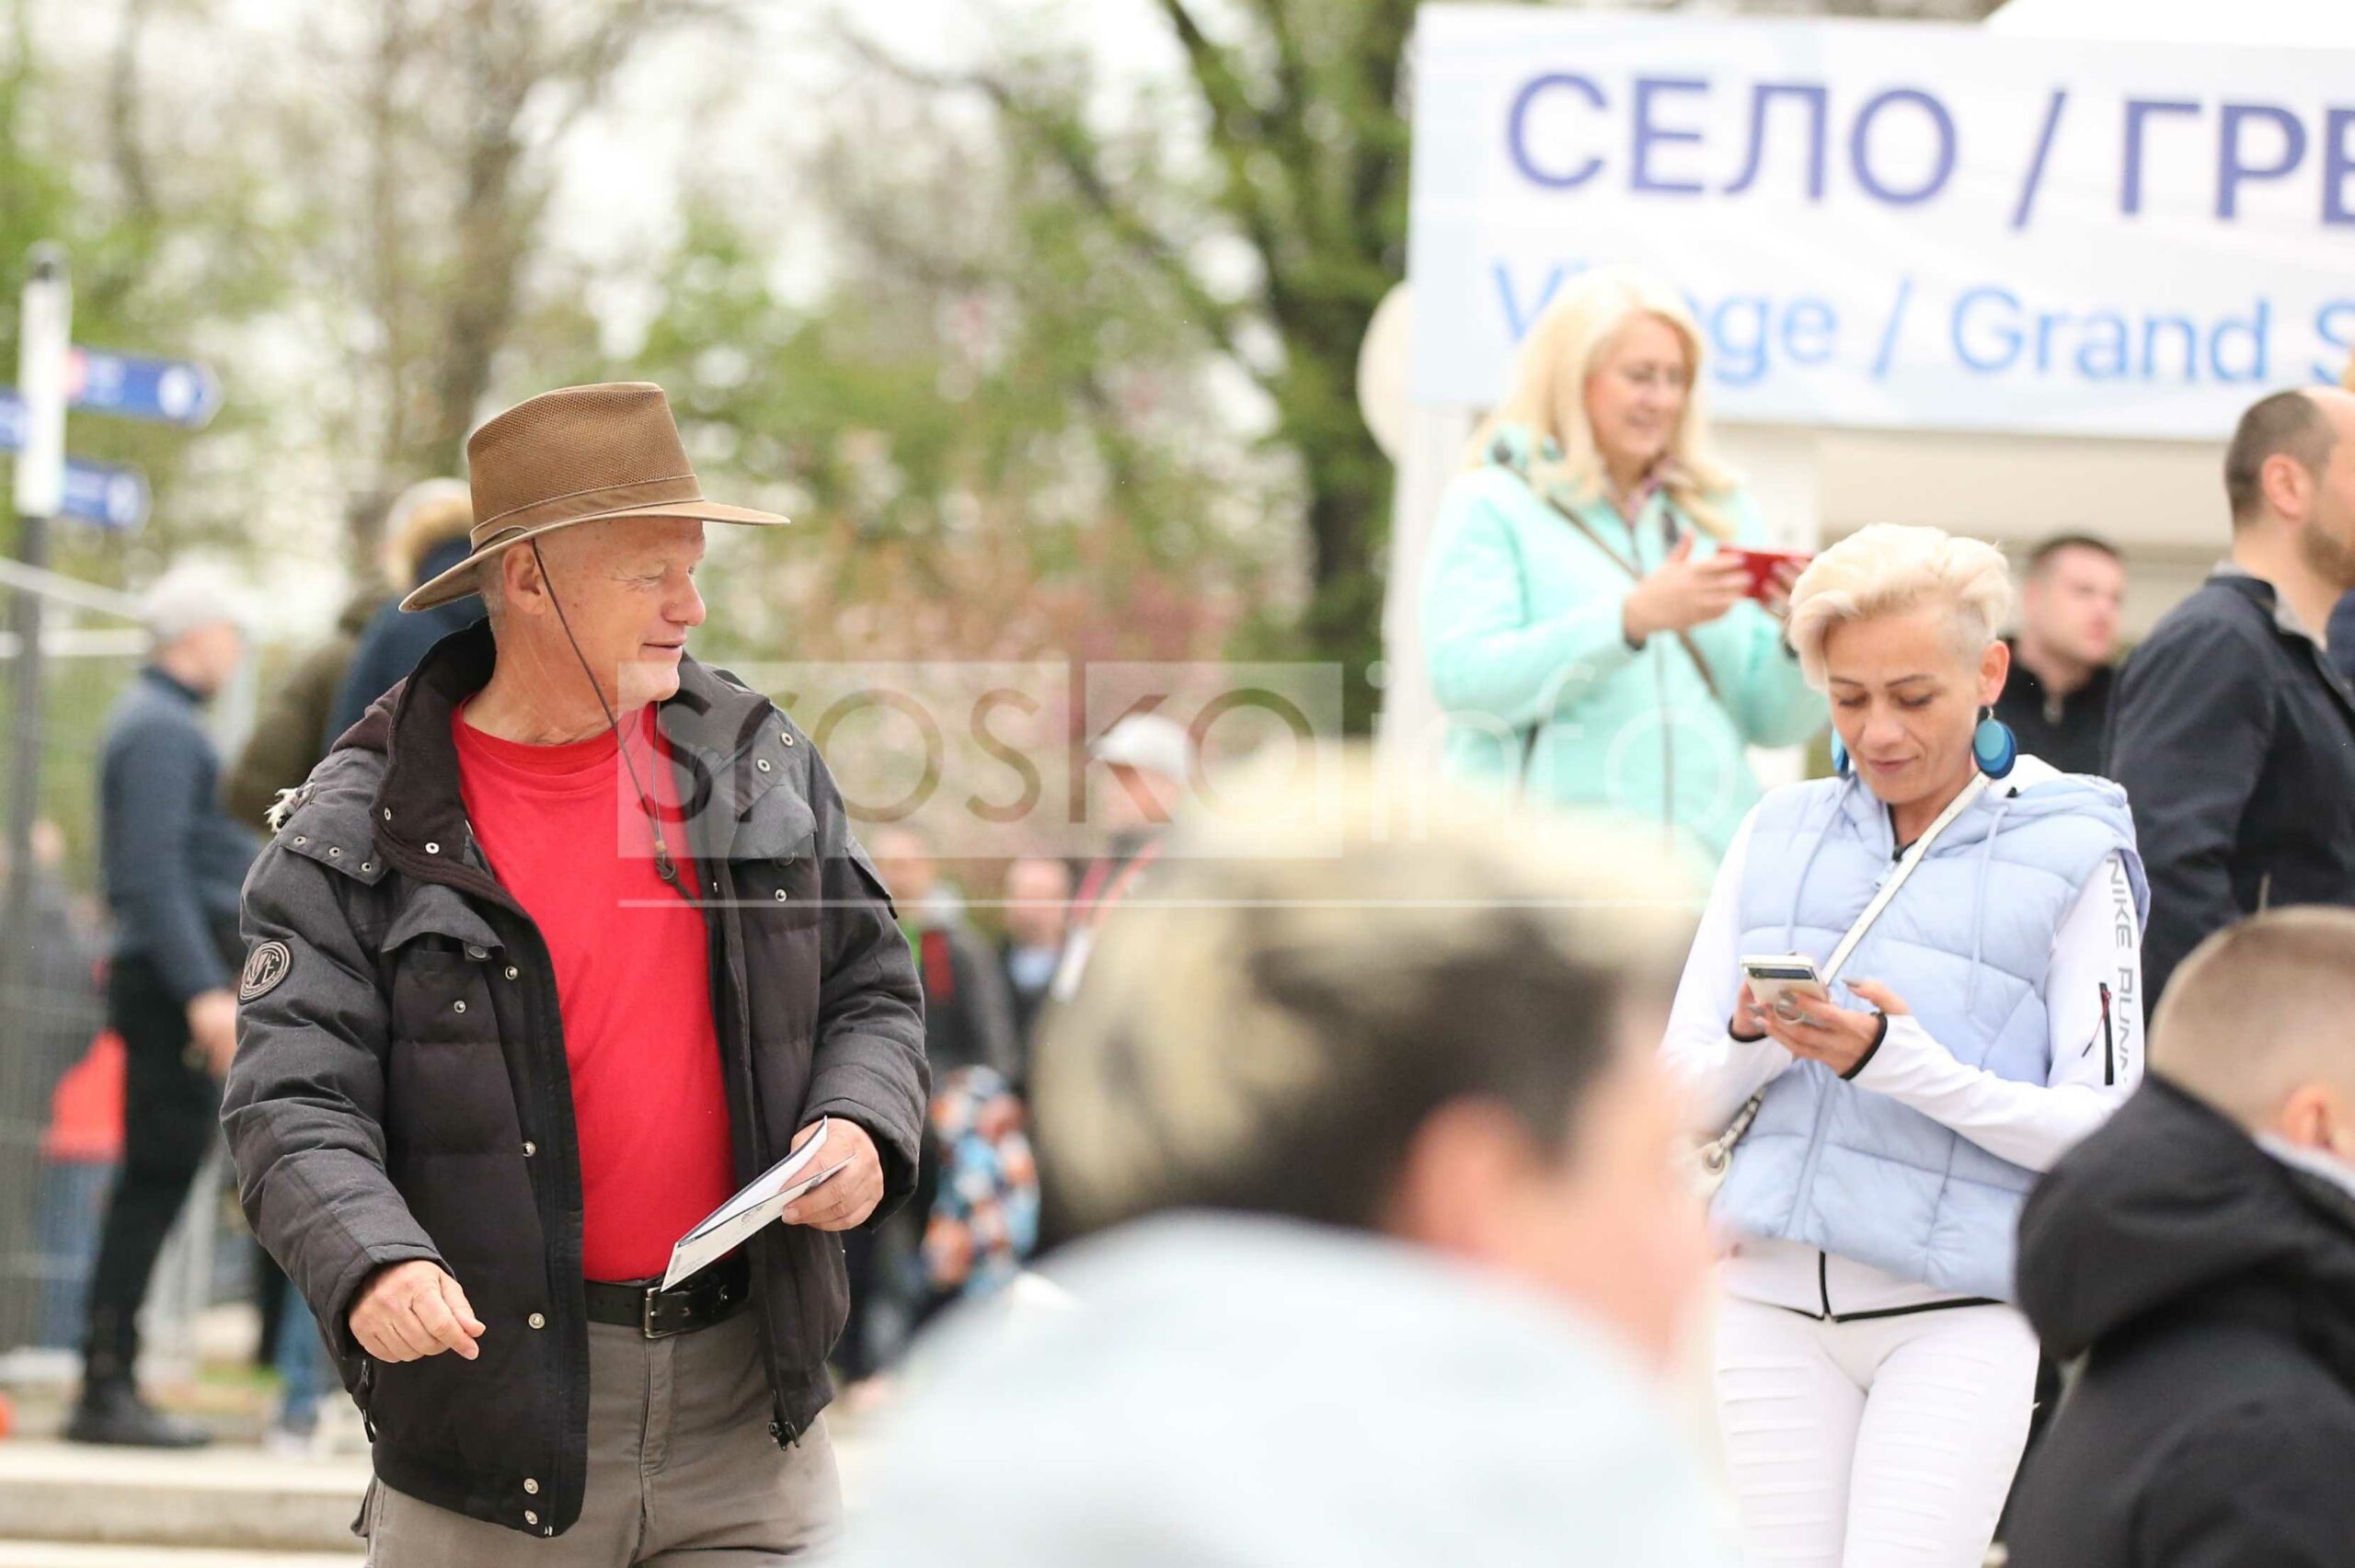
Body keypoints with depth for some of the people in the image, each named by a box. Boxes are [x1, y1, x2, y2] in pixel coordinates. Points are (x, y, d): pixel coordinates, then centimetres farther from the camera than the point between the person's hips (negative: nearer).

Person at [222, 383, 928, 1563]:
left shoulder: (758, 764, 8)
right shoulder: (359, 833, -5)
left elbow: (869, 988, 17)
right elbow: (294, 1108, -10)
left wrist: (860, 1124, -5)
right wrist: (370, 1263, -30)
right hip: (496, 1410, -3)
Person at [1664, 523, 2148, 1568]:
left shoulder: (2070, 854, 1)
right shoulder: (1781, 832, 13)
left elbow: (2105, 1127, -4)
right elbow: (1685, 1102, 13)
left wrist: (1902, 1062, -17)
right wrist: (1755, 1040, -11)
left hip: (1960, 1308, -4)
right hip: (1774, 1297, 4)